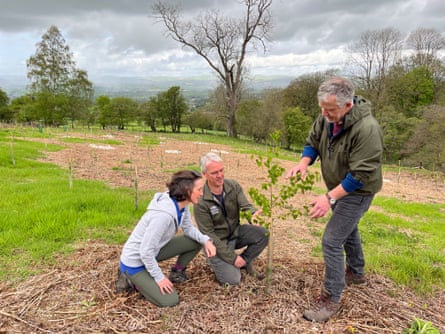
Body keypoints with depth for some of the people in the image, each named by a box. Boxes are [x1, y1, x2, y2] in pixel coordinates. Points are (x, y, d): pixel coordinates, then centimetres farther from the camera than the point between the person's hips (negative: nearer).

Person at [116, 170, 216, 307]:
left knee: (196, 242, -1)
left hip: (153, 251, 8)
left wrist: (206, 240, -14)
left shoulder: (182, 204, -9)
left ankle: (177, 272, 20)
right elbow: (145, 251, -30)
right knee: (169, 300, -10)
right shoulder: (163, 214, -36)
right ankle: (130, 278, 7)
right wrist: (159, 278, -18)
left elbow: (189, 229, 5)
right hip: (135, 261, -8)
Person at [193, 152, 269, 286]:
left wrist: (253, 214, -44)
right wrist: (232, 257, -21)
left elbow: (245, 206, -18)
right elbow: (208, 234, -19)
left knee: (263, 234, -21)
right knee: (232, 280, -17)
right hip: (217, 241, -4)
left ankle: (245, 261, 6)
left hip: (236, 232, 5)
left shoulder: (233, 186, -8)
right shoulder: (200, 200, -22)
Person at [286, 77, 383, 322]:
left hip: (357, 192, -8)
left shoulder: (366, 128, -33)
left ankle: (331, 298, 8)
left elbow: (361, 174, -32)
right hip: (339, 187, 8)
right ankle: (356, 272, 51)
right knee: (348, 229, 26)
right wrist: (304, 163, -21)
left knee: (331, 242, -10)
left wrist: (330, 197, -36)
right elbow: (312, 143, 1)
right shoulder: (326, 118, -11)